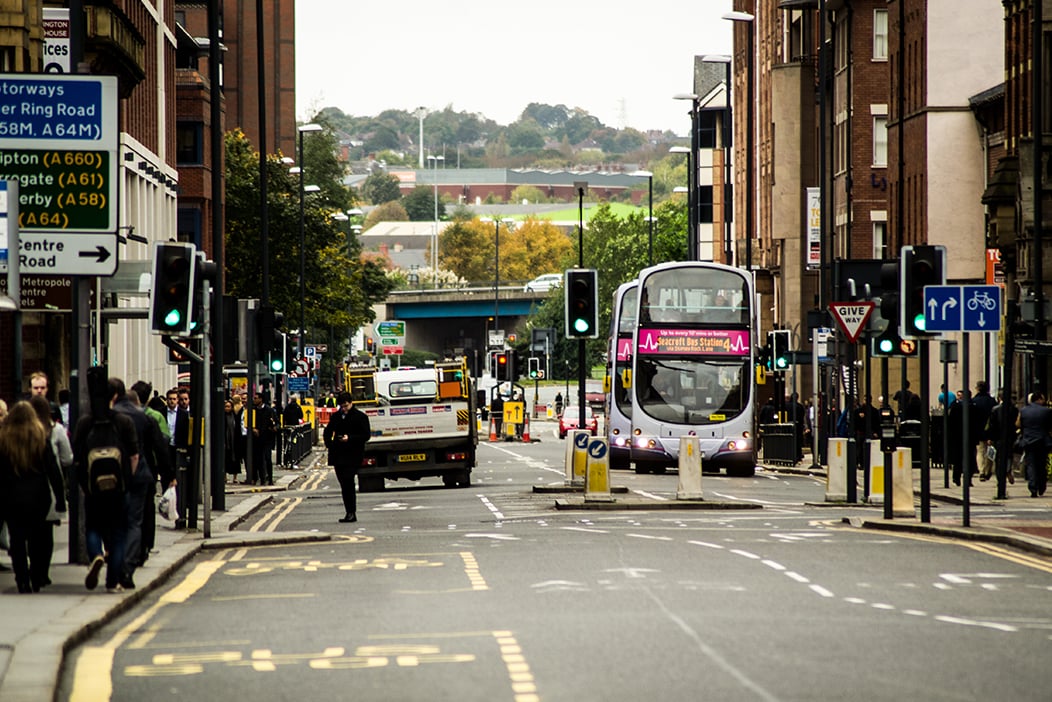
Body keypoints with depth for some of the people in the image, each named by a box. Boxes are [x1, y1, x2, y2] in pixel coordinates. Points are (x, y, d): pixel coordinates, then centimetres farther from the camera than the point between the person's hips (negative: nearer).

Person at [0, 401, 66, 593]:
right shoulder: (41, 438, -3)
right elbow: (53, 471, -3)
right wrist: (60, 498, 1)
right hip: (38, 496, 1)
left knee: (17, 540, 3)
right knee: (38, 539, 12)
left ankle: (23, 582, -1)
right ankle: (37, 579, 12)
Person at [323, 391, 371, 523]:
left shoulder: (360, 417, -1)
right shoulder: (336, 416, 14)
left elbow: (366, 435, -6)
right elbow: (327, 432, 25)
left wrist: (350, 438, -18)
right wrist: (329, 443, 8)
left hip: (352, 455, -6)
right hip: (338, 455, 6)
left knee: (348, 481, -17)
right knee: (344, 484, 7)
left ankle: (351, 512, -15)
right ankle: (350, 513, 12)